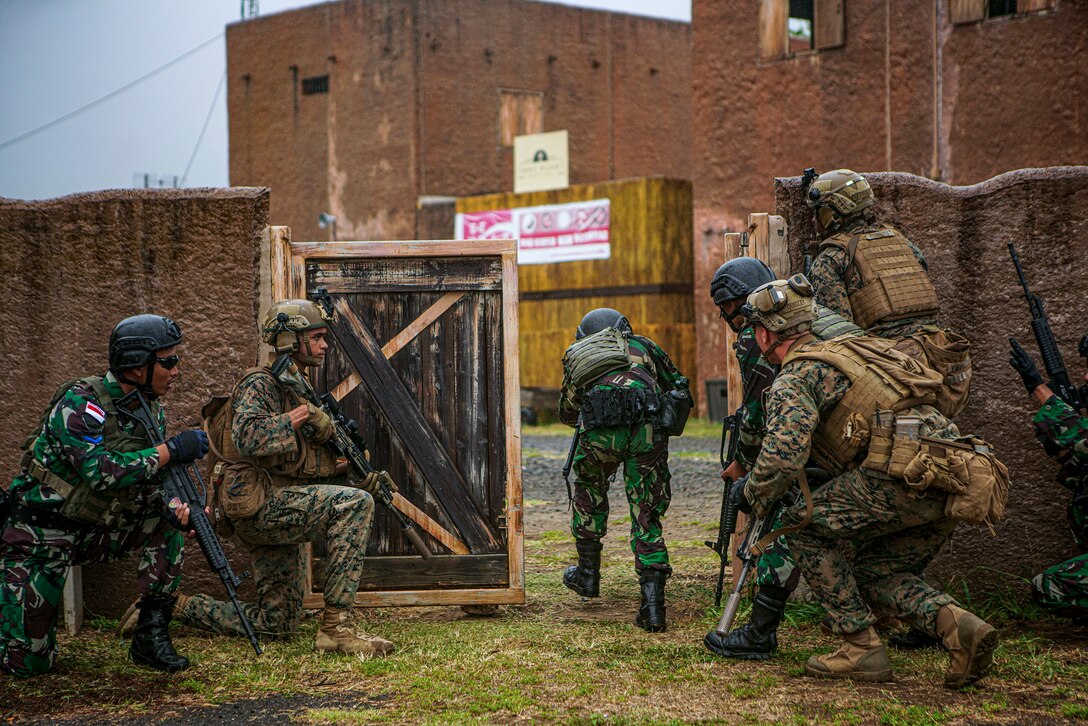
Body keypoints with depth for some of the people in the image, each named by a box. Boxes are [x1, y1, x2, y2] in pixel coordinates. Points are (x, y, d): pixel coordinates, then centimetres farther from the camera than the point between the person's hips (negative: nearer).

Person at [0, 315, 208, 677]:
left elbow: (147, 478, 2)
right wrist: (172, 450, -31)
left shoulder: (152, 410, -1)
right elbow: (101, 471, -34)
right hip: (41, 536, -6)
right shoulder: (80, 402, -23)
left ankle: (151, 634, -9)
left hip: (92, 531, 6)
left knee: (167, 523, -15)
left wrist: (173, 505, -21)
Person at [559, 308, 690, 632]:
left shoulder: (575, 355, 31)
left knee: (589, 496, 29)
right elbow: (680, 391, 30)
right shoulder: (641, 345, 30)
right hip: (647, 427, 0)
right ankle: (653, 604, 0)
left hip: (599, 431, 0)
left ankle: (587, 576, 39)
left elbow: (567, 413, 38)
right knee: (647, 517, 8)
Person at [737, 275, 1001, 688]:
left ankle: (863, 649, 5)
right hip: (953, 482, 9)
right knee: (872, 573, 21)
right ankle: (956, 624, -2)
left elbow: (783, 457, -10)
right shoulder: (847, 350, 31)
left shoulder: (793, 379, 3)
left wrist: (752, 497, 10)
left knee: (804, 528, 9)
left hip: (908, 473, -9)